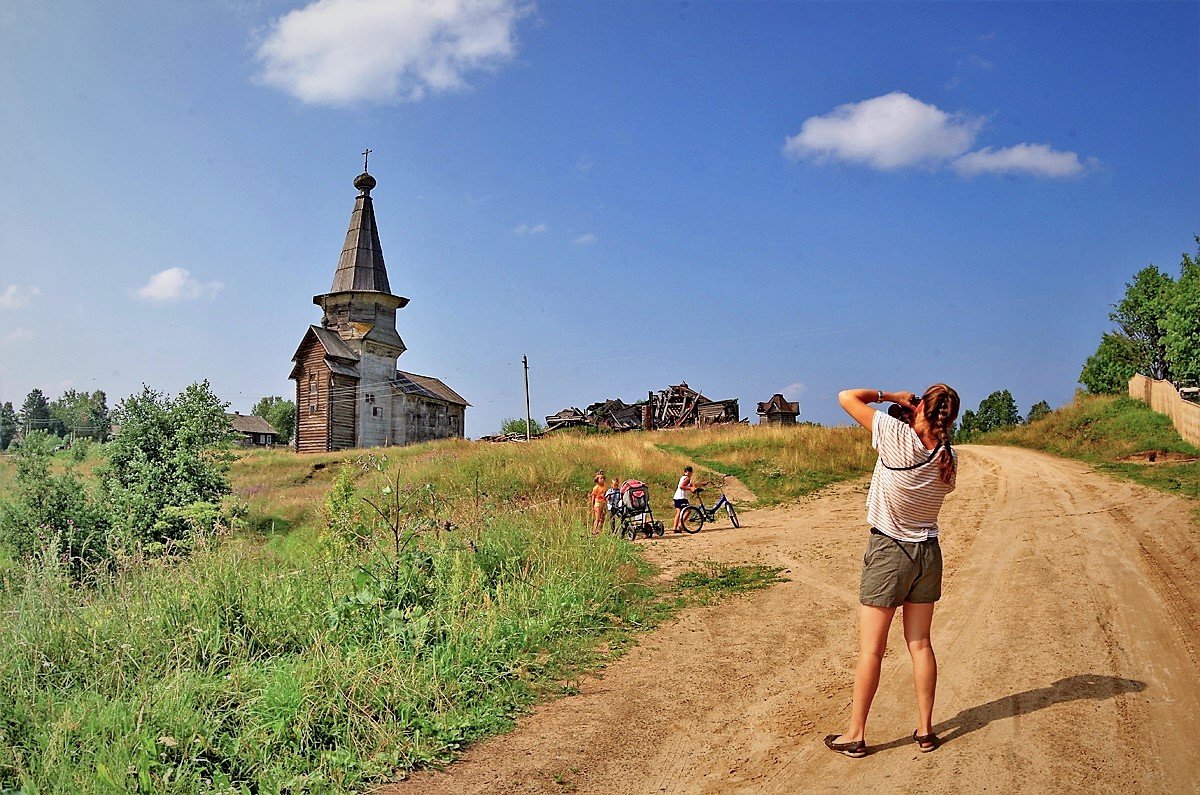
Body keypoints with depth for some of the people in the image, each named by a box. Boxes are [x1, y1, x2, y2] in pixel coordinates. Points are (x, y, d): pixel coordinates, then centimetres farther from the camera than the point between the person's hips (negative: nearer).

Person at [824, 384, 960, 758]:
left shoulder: (897, 436, -20)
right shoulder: (948, 459, -6)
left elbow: (847, 397, -16)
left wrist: (892, 395, -3)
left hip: (887, 552, -5)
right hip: (928, 551, 5)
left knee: (871, 648, 3)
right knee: (920, 643, 15)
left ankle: (855, 735, 12)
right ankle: (925, 730, 23)